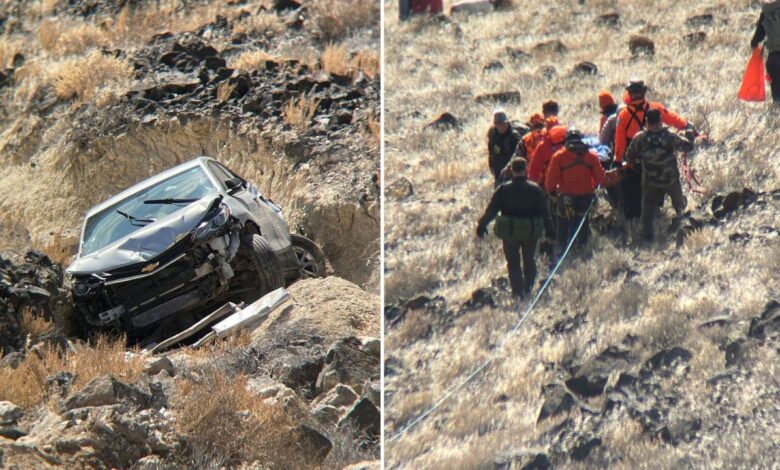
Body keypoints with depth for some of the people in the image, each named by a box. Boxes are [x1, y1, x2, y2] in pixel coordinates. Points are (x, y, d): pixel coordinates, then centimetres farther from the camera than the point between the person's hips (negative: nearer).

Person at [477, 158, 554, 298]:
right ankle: (528, 288, 29)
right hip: (531, 232, 1)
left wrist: (481, 225, 6)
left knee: (513, 263, 11)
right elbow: (544, 212, -4)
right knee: (529, 260, 22)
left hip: (509, 232, -1)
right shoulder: (535, 189, -9)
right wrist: (549, 229, 8)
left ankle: (518, 292, 8)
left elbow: (491, 210, -7)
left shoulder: (503, 190, -11)